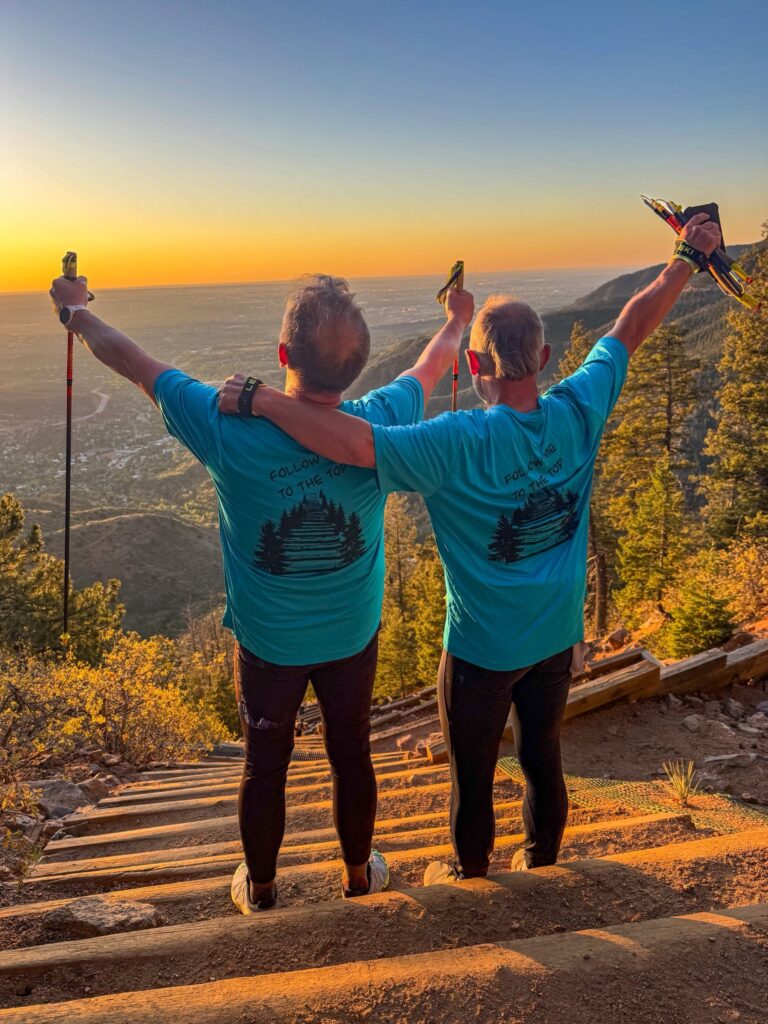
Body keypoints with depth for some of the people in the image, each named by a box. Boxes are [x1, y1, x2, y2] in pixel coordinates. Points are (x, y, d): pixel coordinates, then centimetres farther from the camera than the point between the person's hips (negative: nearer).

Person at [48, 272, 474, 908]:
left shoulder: (230, 430, -29)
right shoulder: (378, 427, -23)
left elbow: (131, 361, -12)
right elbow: (431, 366, 0)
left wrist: (77, 311, 7)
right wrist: (456, 322, 22)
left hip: (267, 641, -1)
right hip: (353, 637, 1)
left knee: (265, 765, 20)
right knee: (352, 756, 22)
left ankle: (260, 886, 42)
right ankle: (358, 873, 45)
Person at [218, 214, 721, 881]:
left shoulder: (458, 445, -29)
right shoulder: (580, 413, -13)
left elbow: (359, 443, -41)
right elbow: (630, 331, -1)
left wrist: (262, 399, -32)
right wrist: (689, 258, 13)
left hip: (482, 648, -5)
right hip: (559, 635, 5)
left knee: (472, 774, 18)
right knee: (543, 758, 25)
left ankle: (469, 879, 42)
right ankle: (541, 867, 48)